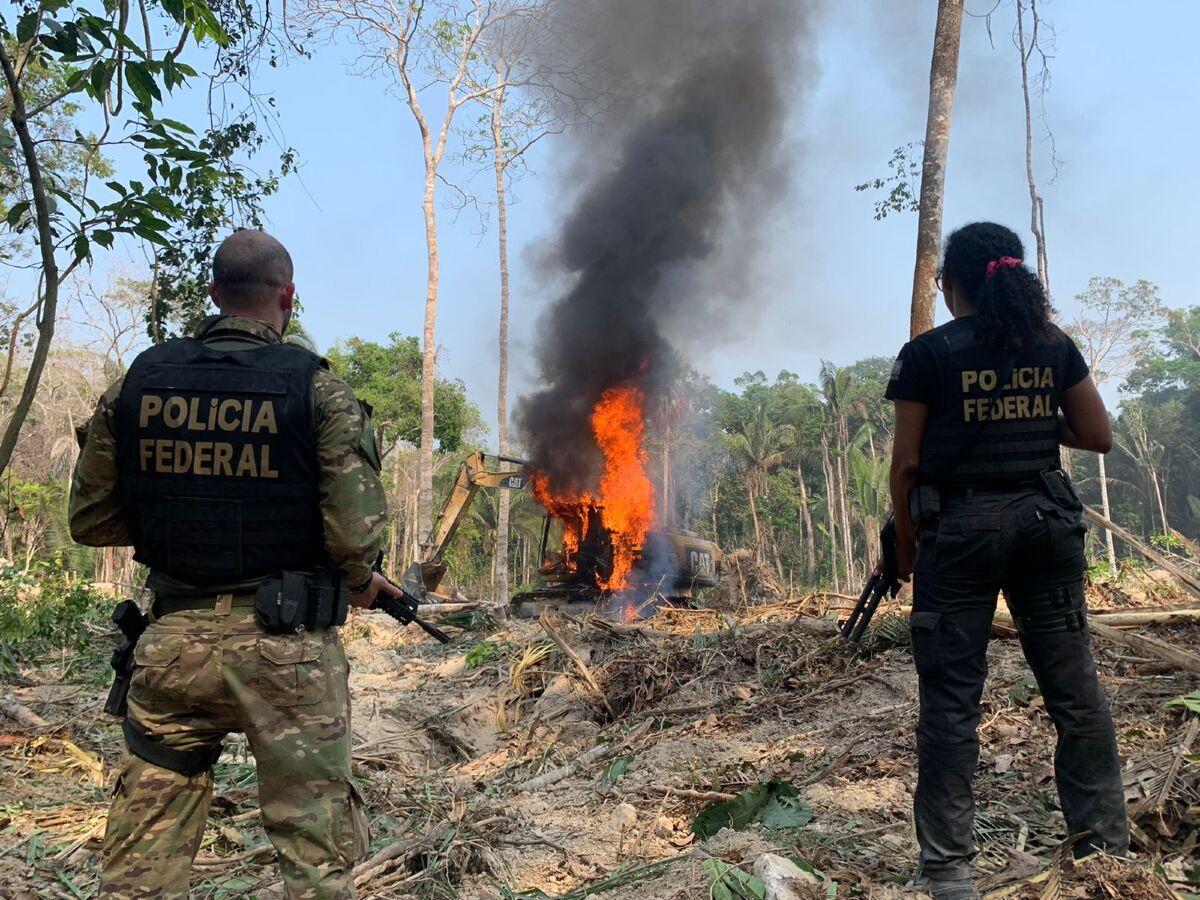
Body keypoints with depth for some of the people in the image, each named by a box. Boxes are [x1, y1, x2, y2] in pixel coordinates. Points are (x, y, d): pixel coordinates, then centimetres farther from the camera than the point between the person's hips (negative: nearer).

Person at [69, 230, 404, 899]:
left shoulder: (136, 383, 3)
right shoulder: (316, 388, -8)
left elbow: (90, 520, 9)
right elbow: (356, 531, -14)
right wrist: (362, 582, 7)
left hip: (172, 641, 4)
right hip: (286, 648, -3)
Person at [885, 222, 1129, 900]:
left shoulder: (928, 354, -5)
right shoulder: (1054, 346, 6)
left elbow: (907, 464, -5)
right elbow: (1099, 436, 9)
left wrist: (907, 543, 7)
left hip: (961, 527, -4)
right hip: (1045, 519, 4)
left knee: (952, 698, 0)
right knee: (1076, 689, 10)